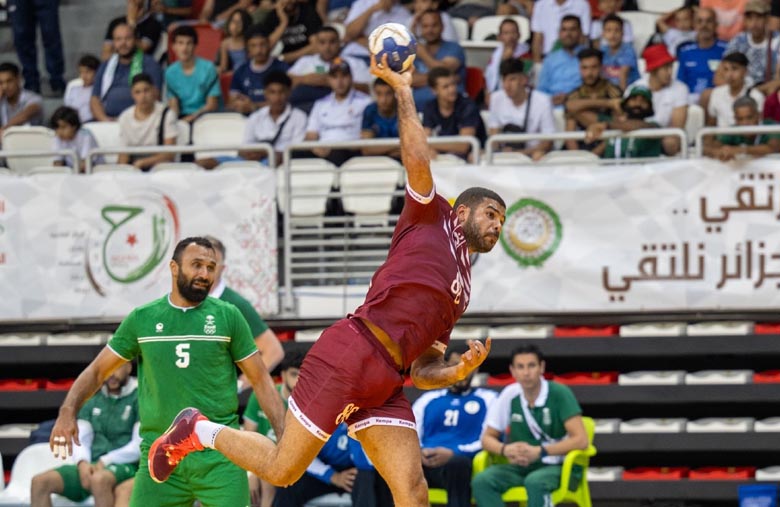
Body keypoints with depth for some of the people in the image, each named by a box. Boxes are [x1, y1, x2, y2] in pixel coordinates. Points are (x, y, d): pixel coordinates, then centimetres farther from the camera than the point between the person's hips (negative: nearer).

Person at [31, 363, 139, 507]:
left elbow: (139, 447, -8)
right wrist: (83, 463, -9)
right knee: (40, 482, -16)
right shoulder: (93, 401, 18)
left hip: (125, 466, -6)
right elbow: (81, 440, 13)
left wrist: (104, 462, -12)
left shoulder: (138, 398, 0)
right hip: (93, 466, 6)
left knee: (99, 479, -42)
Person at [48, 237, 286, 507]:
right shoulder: (142, 319, 7)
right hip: (159, 454, 1)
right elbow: (98, 370, 12)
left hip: (219, 458, -1)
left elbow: (260, 380, 7)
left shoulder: (228, 317, 4)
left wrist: (283, 436, -3)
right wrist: (68, 411, -6)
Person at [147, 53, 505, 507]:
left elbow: (422, 372, 25)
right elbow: (418, 162, -7)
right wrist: (403, 90, -2)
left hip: (385, 384, 7)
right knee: (281, 470, -4)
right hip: (352, 353, -7)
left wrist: (459, 372, 6)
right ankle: (200, 431, 22)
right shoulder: (431, 221, 11)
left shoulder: (461, 290, 28)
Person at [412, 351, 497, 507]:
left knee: (458, 464, -41)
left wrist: (454, 453, -11)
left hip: (458, 461, -2)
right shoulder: (427, 399, 27)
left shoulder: (487, 399, 17)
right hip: (425, 464, 2)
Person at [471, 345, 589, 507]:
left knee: (535, 481, -38)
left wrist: (539, 451, -25)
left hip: (555, 467, -4)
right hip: (520, 466, 5)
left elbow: (581, 440, -16)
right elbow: (488, 438, 8)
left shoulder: (559, 394, -11)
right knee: (481, 481, -23)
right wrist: (505, 449, -16)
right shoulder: (509, 396, 1)